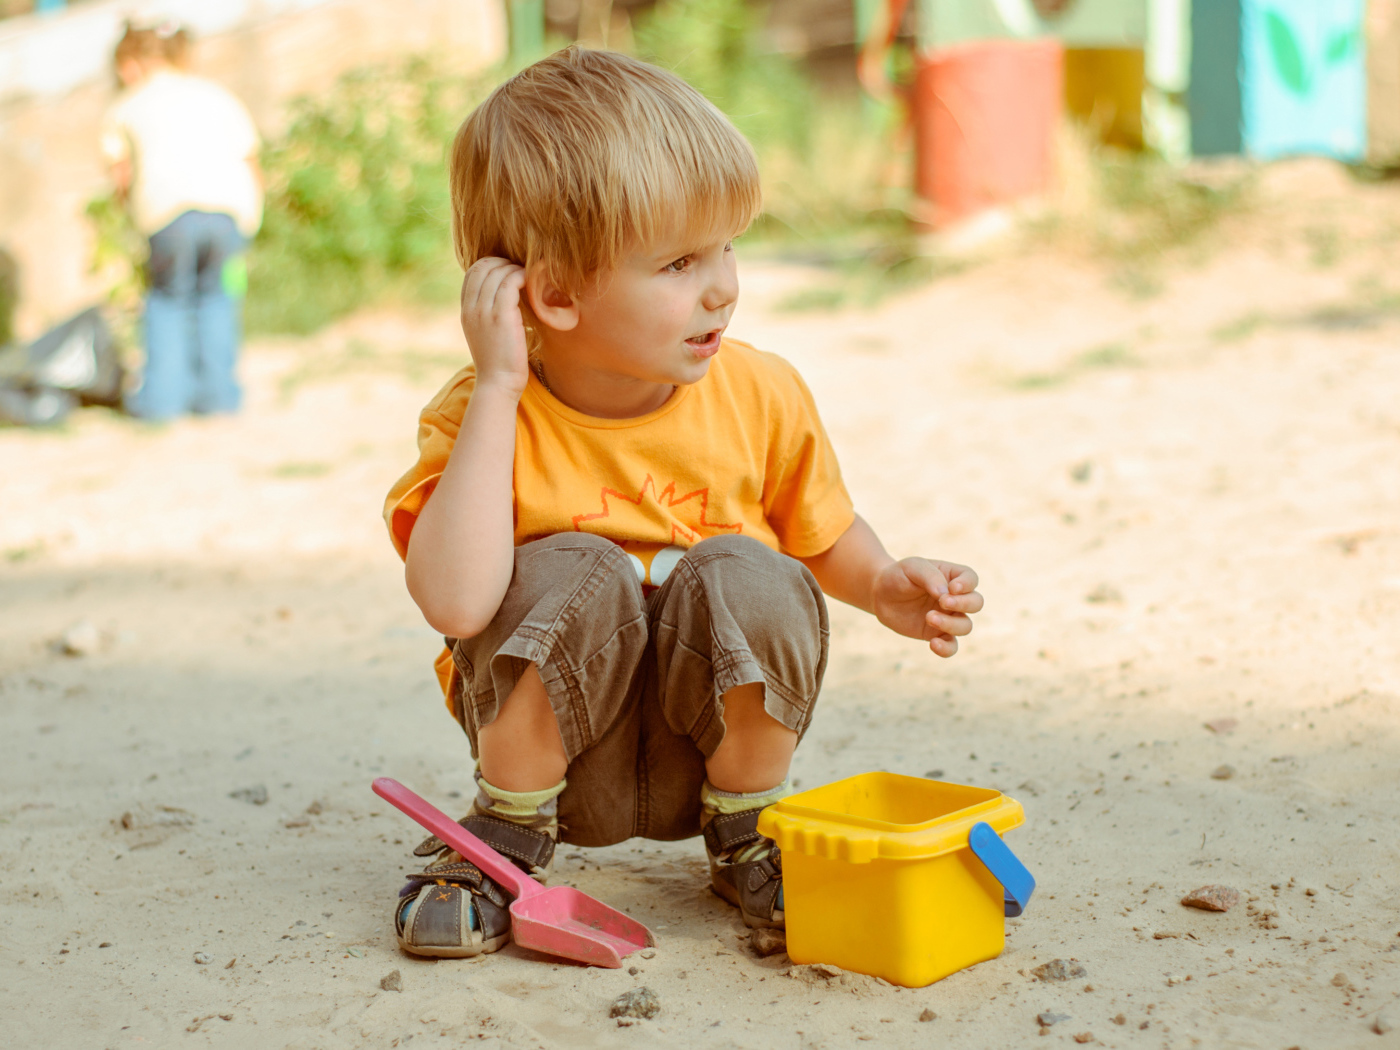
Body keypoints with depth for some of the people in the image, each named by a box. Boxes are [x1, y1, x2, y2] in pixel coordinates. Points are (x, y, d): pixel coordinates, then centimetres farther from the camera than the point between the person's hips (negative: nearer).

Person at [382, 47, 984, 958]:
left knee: (745, 576, -26)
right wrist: (499, 387, -33)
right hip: (562, 753, -2)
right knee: (570, 575, -30)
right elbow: (455, 602, -37)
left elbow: (822, 536, 11)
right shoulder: (482, 418, -18)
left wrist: (886, 587, -12)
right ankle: (510, 832, -4)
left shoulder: (760, 397, -9)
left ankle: (745, 827, -1)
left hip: (714, 738, 2)